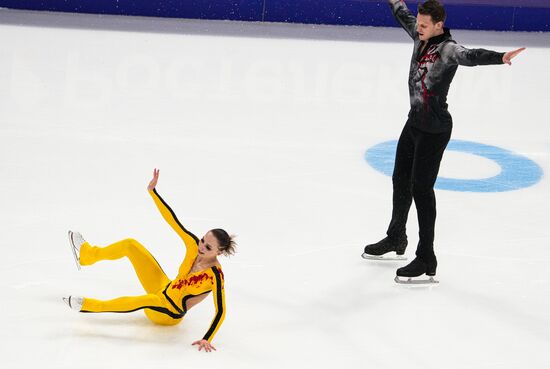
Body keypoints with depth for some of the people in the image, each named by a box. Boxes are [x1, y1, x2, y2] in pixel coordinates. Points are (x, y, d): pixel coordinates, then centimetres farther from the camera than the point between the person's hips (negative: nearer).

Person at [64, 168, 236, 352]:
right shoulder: (195, 246, -14)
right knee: (130, 245, 4)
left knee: (148, 300, -43)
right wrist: (152, 191, -18)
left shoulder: (215, 275, -30)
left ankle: (88, 305, -29)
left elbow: (221, 312, -30)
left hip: (170, 314, -7)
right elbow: (171, 219, -13)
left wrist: (207, 339, -39)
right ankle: (87, 254, 24)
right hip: (163, 290, 7)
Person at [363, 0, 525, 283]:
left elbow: (470, 56, -43)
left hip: (434, 130, -9)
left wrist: (500, 57, -62)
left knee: (421, 188, -7)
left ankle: (426, 259, 0)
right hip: (414, 122, 9)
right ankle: (396, 239, 42)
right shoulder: (421, 38, 3)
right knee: (400, 180, 22)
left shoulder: (448, 49, -22)